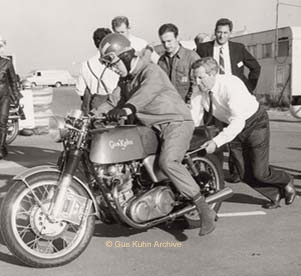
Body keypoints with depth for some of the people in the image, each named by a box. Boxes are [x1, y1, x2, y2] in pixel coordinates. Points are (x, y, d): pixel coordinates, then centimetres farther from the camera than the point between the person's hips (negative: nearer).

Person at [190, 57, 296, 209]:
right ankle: (275, 195, 29)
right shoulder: (199, 94, -13)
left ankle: (287, 182, 25)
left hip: (254, 123, -6)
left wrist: (217, 142, -46)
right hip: (233, 128, 6)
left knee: (259, 172, -7)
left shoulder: (231, 84, -32)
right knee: (244, 173, 4)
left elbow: (238, 122, -38)